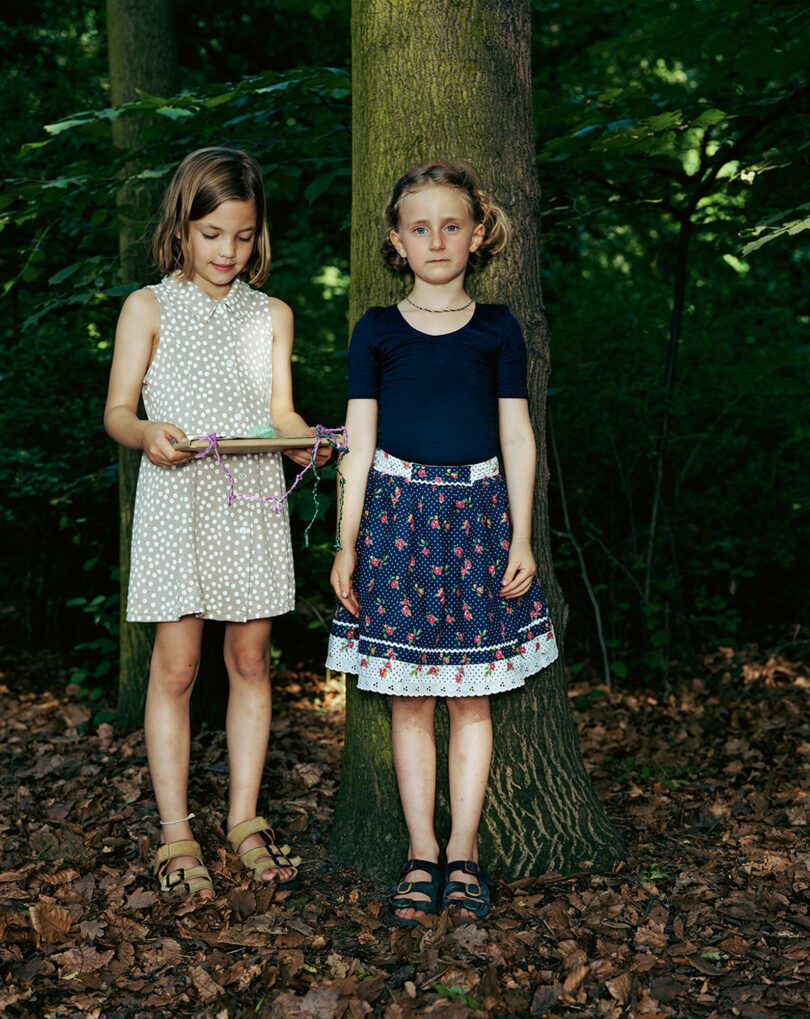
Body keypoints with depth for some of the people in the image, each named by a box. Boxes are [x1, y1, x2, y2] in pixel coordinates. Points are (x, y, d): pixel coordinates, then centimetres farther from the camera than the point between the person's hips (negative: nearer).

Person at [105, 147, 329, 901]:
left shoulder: (271, 315, 13)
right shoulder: (148, 308, 4)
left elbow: (281, 411, 10)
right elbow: (116, 410, 0)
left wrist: (304, 438, -13)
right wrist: (146, 433, -22)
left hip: (253, 502, 3)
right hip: (178, 500, -3)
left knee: (250, 659, 6)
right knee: (176, 665, -3)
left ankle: (244, 821, 17)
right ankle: (175, 834, 6)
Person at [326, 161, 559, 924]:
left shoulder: (497, 330, 4)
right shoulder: (377, 331, 3)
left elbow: (517, 437, 5)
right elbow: (358, 441, 3)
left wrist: (521, 536, 0)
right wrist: (347, 541, 0)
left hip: (476, 513, 0)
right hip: (399, 512, 0)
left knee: (471, 696, 5)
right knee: (409, 698, 4)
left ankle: (463, 849, 17)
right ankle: (421, 852, 16)